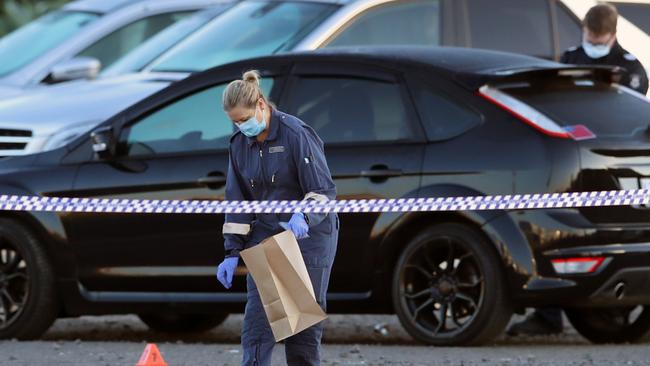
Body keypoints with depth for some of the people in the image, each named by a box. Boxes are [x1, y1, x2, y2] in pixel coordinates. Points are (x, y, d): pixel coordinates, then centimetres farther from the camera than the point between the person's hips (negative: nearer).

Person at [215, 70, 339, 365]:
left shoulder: (297, 135, -16)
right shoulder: (240, 143, 3)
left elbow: (324, 190, -17)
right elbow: (237, 200, 9)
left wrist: (304, 217, -37)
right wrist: (232, 252, 2)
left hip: (308, 235, -5)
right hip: (264, 237, 5)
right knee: (256, 319, -6)